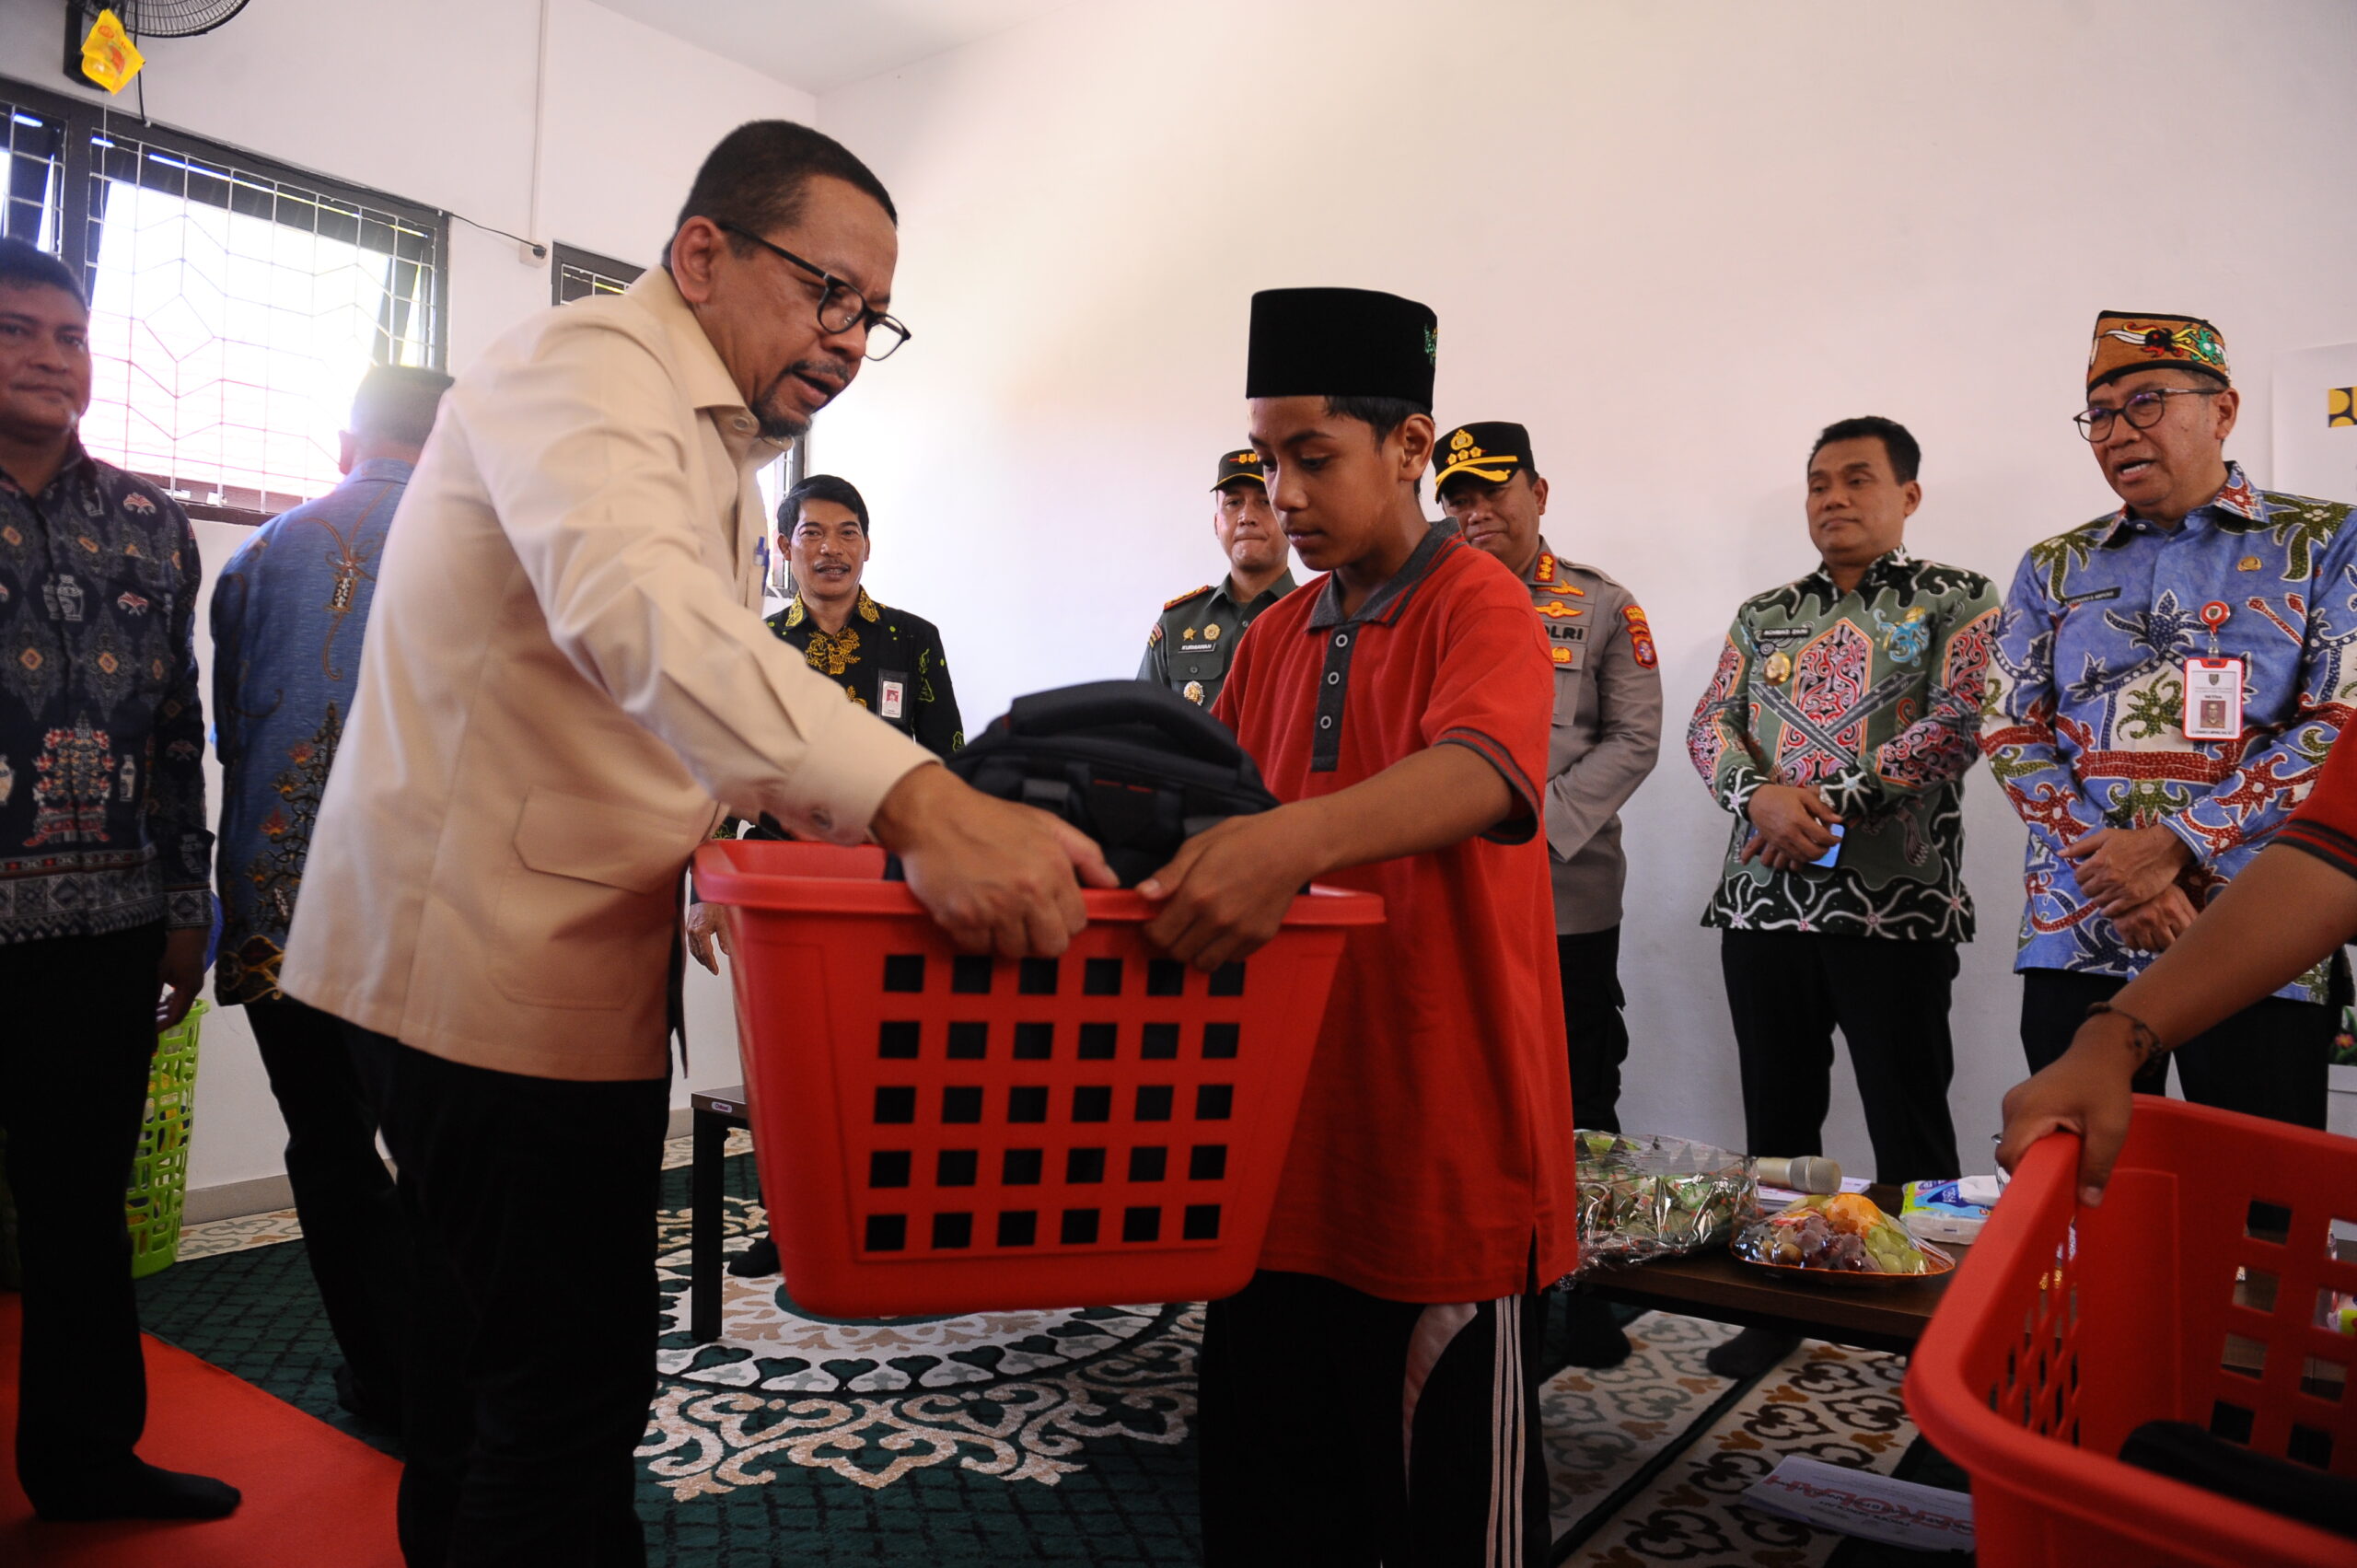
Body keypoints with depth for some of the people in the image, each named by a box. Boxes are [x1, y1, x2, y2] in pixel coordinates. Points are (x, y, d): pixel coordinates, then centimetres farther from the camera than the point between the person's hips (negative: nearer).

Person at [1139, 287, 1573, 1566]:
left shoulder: (1480, 607, -9)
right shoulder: (1273, 638, 13)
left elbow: (1478, 775, -30)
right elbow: (1206, 813, 16)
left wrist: (1296, 839, -48)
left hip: (1442, 1151, -6)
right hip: (1286, 1130, 7)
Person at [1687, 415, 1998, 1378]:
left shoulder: (1958, 601, 5)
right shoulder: (1764, 617, 16)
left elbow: (1958, 726, -9)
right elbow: (1709, 726, 7)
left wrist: (1833, 801, -17)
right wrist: (1763, 794, -13)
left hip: (1898, 905, -4)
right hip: (1764, 898, 4)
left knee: (1910, 1133, 2)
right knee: (1776, 1121, 11)